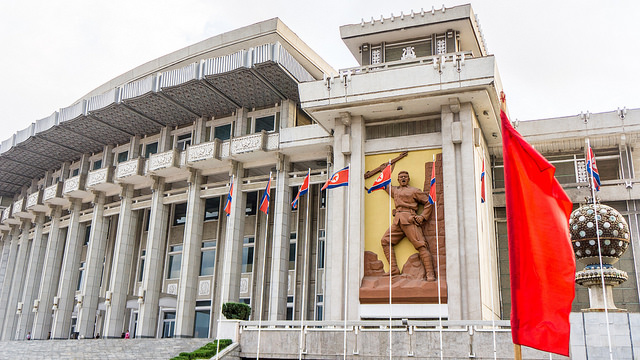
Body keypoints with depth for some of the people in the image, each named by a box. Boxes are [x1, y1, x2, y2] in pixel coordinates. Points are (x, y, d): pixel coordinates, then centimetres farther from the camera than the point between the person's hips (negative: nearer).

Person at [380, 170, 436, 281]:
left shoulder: (414, 191, 11)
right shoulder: (394, 190, 27)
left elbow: (428, 202, 10)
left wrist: (422, 216, 0)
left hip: (410, 220, -6)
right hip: (397, 221, 6)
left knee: (420, 245, -14)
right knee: (385, 241, -6)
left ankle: (430, 273, -18)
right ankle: (394, 269, -6)